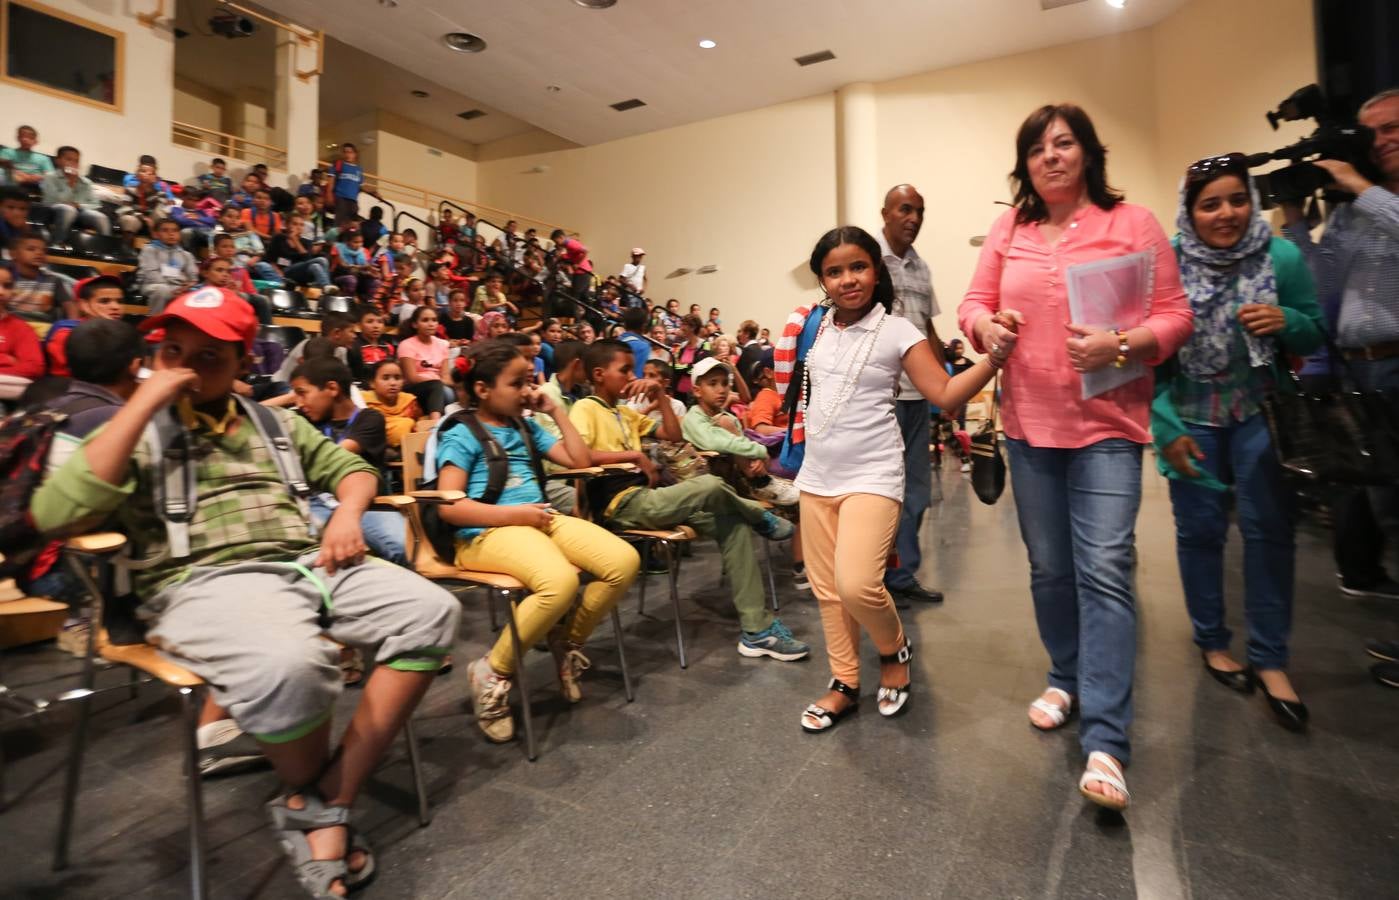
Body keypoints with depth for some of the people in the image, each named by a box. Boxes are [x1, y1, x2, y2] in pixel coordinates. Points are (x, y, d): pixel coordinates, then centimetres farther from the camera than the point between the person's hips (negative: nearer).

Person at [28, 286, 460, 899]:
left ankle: (328, 803, -15)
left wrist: (347, 511, 1)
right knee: (288, 665, -38)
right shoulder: (130, 432, 11)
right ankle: (309, 798, -4)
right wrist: (145, 403, -8)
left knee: (431, 613, -20)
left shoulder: (273, 422, 22)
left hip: (307, 565, 5)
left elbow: (351, 468, 26)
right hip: (204, 582, -4)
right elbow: (53, 516, -7)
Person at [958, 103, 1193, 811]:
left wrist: (1119, 346, -21)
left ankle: (1105, 740, -4)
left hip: (1106, 425, -3)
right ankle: (1067, 678, 34)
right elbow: (973, 302, 8)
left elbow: (1174, 315, -1)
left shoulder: (1133, 224, 1)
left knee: (1104, 571, -11)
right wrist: (986, 325, -15)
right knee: (1049, 568, 13)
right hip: (1028, 425, 4)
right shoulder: (1007, 231, 9)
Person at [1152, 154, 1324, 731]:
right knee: (1200, 530, 6)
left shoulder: (1283, 257, -5)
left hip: (1261, 413, 1)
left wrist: (1286, 321, -22)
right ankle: (1211, 641, 25)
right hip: (1191, 418, -1)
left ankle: (1270, 660, 12)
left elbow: (1315, 335, 2)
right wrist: (1168, 428, -10)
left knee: (1269, 529, -2)